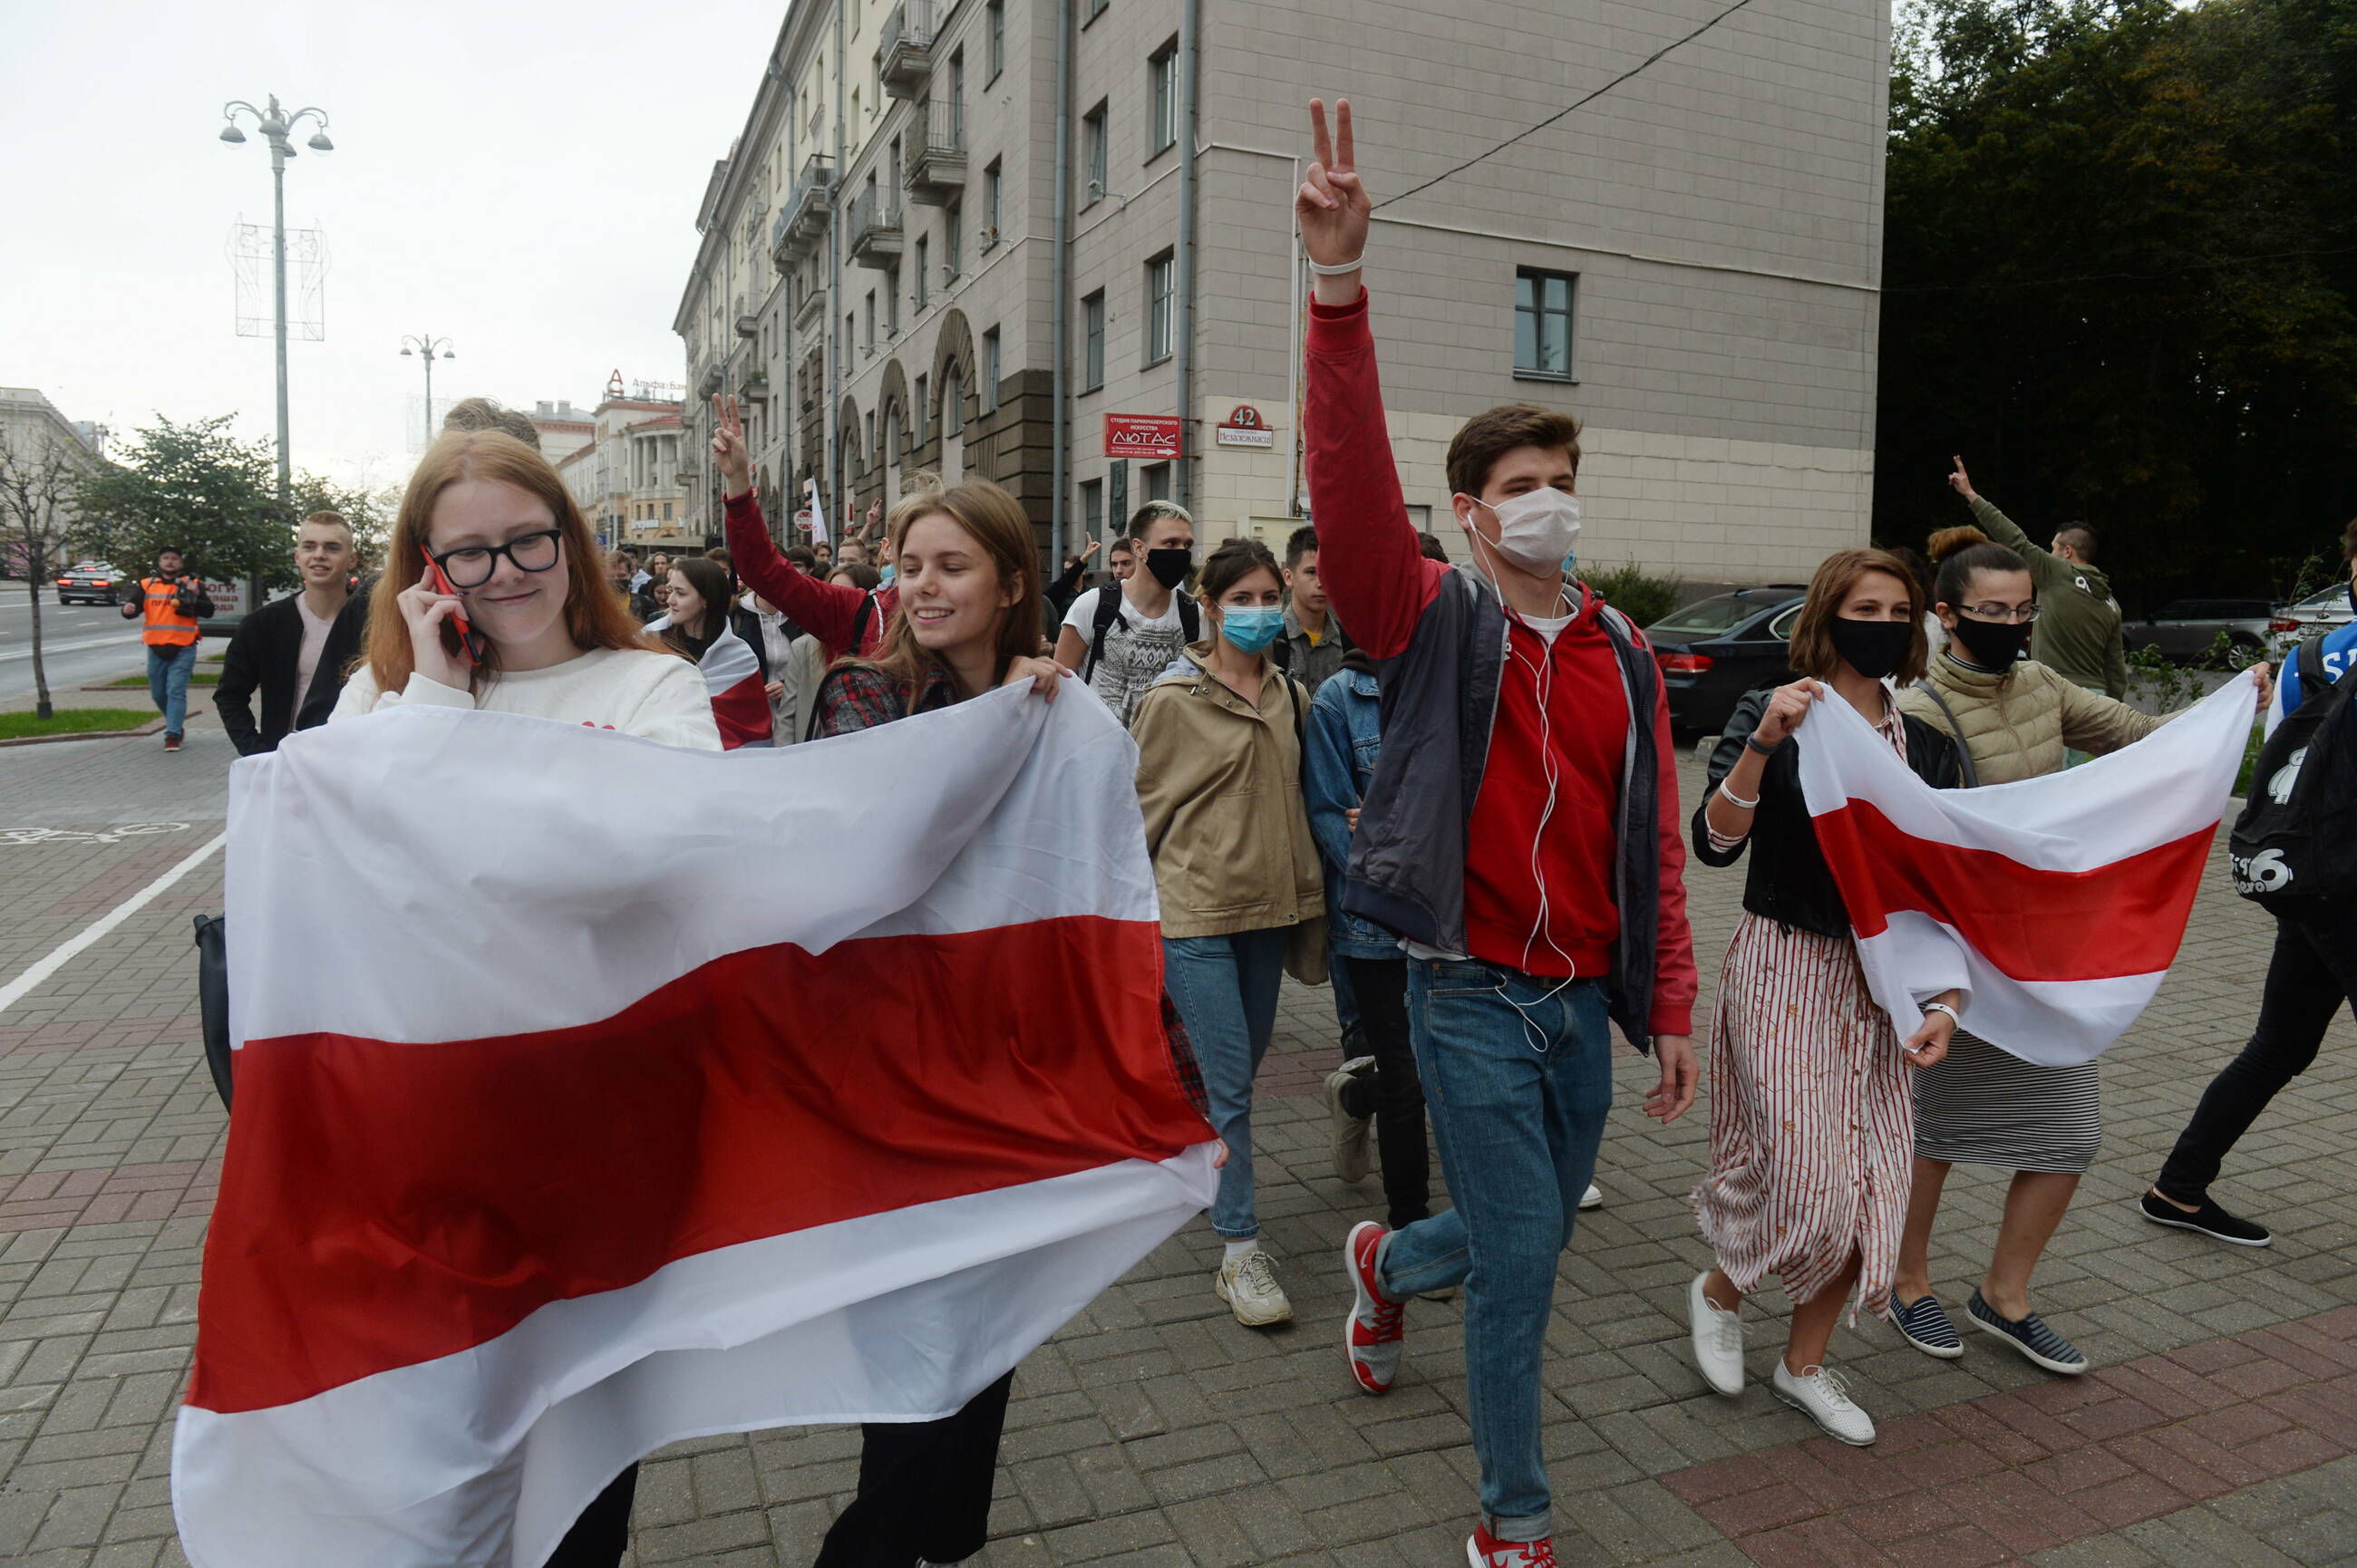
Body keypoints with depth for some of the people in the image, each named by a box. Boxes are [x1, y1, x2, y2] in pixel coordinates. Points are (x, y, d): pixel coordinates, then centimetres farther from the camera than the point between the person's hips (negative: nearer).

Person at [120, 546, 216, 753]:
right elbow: (135, 607, 3)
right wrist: (128, 609, -20)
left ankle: (173, 735, -11)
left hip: (183, 649, -4)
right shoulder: (147, 585, 9)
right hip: (156, 649, 4)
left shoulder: (191, 584, 3)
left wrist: (195, 596, -22)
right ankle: (177, 722, 34)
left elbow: (209, 611, -5)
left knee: (176, 691, -11)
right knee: (158, 694, 13)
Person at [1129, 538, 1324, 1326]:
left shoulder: (1293, 697, 8)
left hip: (1266, 906, 6)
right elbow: (1141, 808, -2)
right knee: (1230, 1079, -7)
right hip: (1194, 910, -6)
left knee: (1240, 1067, 15)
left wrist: (1308, 896, 15)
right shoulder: (1171, 699, -7)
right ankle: (1239, 1253, 3)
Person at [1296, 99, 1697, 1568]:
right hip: (1474, 994, -5)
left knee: (1533, 1235, 20)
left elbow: (1657, 842, 7)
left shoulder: (1624, 654, 6)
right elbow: (1351, 478, -23)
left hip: (1585, 1001, 5)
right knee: (1521, 1258, -1)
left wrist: (1672, 1007, 7)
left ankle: (1390, 1261, 53)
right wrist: (1342, 284, -34)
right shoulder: (1434, 619, -6)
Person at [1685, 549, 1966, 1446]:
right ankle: (1718, 1291, 24)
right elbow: (1713, 843, -18)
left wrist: (1944, 1001, -3)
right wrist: (1761, 745, -30)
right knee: (1807, 1178, -8)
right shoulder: (1770, 718, -6)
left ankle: (1805, 1364, 26)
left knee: (1869, 1187, 5)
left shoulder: (1928, 749, 7)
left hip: (1880, 983, 5)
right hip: (1782, 969, -5)